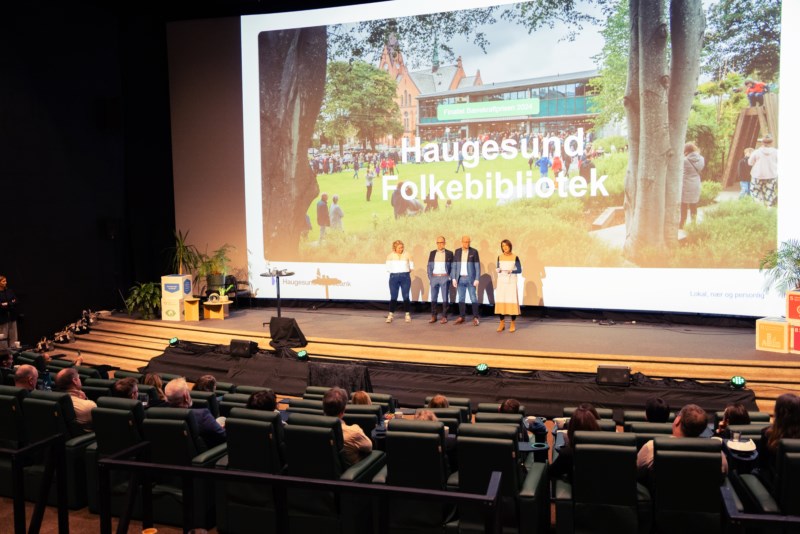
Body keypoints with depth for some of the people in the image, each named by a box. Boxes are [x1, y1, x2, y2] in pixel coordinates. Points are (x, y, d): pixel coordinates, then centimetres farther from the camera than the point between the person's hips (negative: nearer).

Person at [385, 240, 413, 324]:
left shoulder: (406, 255, 5)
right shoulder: (390, 255, 2)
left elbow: (411, 266, 9)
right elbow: (388, 267, -1)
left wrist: (406, 271, 1)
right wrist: (395, 272, -3)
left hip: (405, 277, 0)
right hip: (394, 277, 0)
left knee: (406, 296, 0)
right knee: (393, 297, 0)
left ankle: (407, 315, 6)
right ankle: (391, 315, 3)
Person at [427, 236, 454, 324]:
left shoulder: (449, 253, 3)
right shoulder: (432, 253, 10)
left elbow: (452, 266, 5)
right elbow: (429, 266, 12)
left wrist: (450, 277, -3)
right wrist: (430, 277, 3)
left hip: (444, 277, -2)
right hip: (434, 277, 2)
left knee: (445, 298, -2)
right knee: (433, 297, 2)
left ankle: (444, 317, 2)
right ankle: (433, 316, 7)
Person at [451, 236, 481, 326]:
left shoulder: (474, 252, -5)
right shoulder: (457, 252, 5)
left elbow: (477, 267, -6)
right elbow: (454, 266, 6)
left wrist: (477, 279, -12)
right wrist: (453, 278, -1)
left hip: (470, 278, -3)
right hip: (461, 279, 3)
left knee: (473, 298, -5)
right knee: (461, 298, 6)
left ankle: (475, 318, 1)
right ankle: (461, 317, 14)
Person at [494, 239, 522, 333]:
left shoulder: (515, 257, -2)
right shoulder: (500, 257, 7)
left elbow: (519, 270, -1)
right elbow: (498, 269, 12)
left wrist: (511, 271, -18)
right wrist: (498, 270, -10)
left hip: (511, 282, -3)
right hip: (501, 281, 3)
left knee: (512, 301, -6)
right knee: (500, 301, -1)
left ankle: (513, 324, 3)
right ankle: (502, 324, 8)